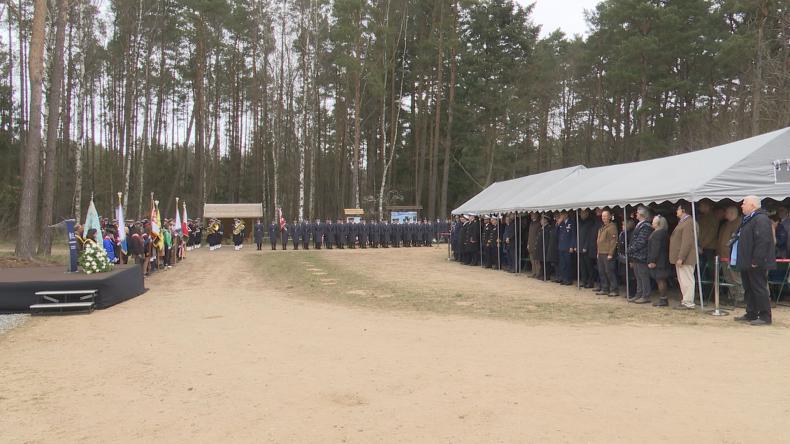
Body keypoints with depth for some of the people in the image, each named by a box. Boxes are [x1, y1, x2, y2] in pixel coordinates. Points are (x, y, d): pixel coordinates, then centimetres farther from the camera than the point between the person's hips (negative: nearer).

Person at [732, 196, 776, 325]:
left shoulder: (761, 219, -17)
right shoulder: (747, 219, 17)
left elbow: (763, 242, -25)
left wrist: (756, 261, -25)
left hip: (756, 264, -11)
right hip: (746, 263, 11)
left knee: (759, 289, -5)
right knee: (749, 289, 16)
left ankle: (765, 317, 2)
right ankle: (751, 314, 24)